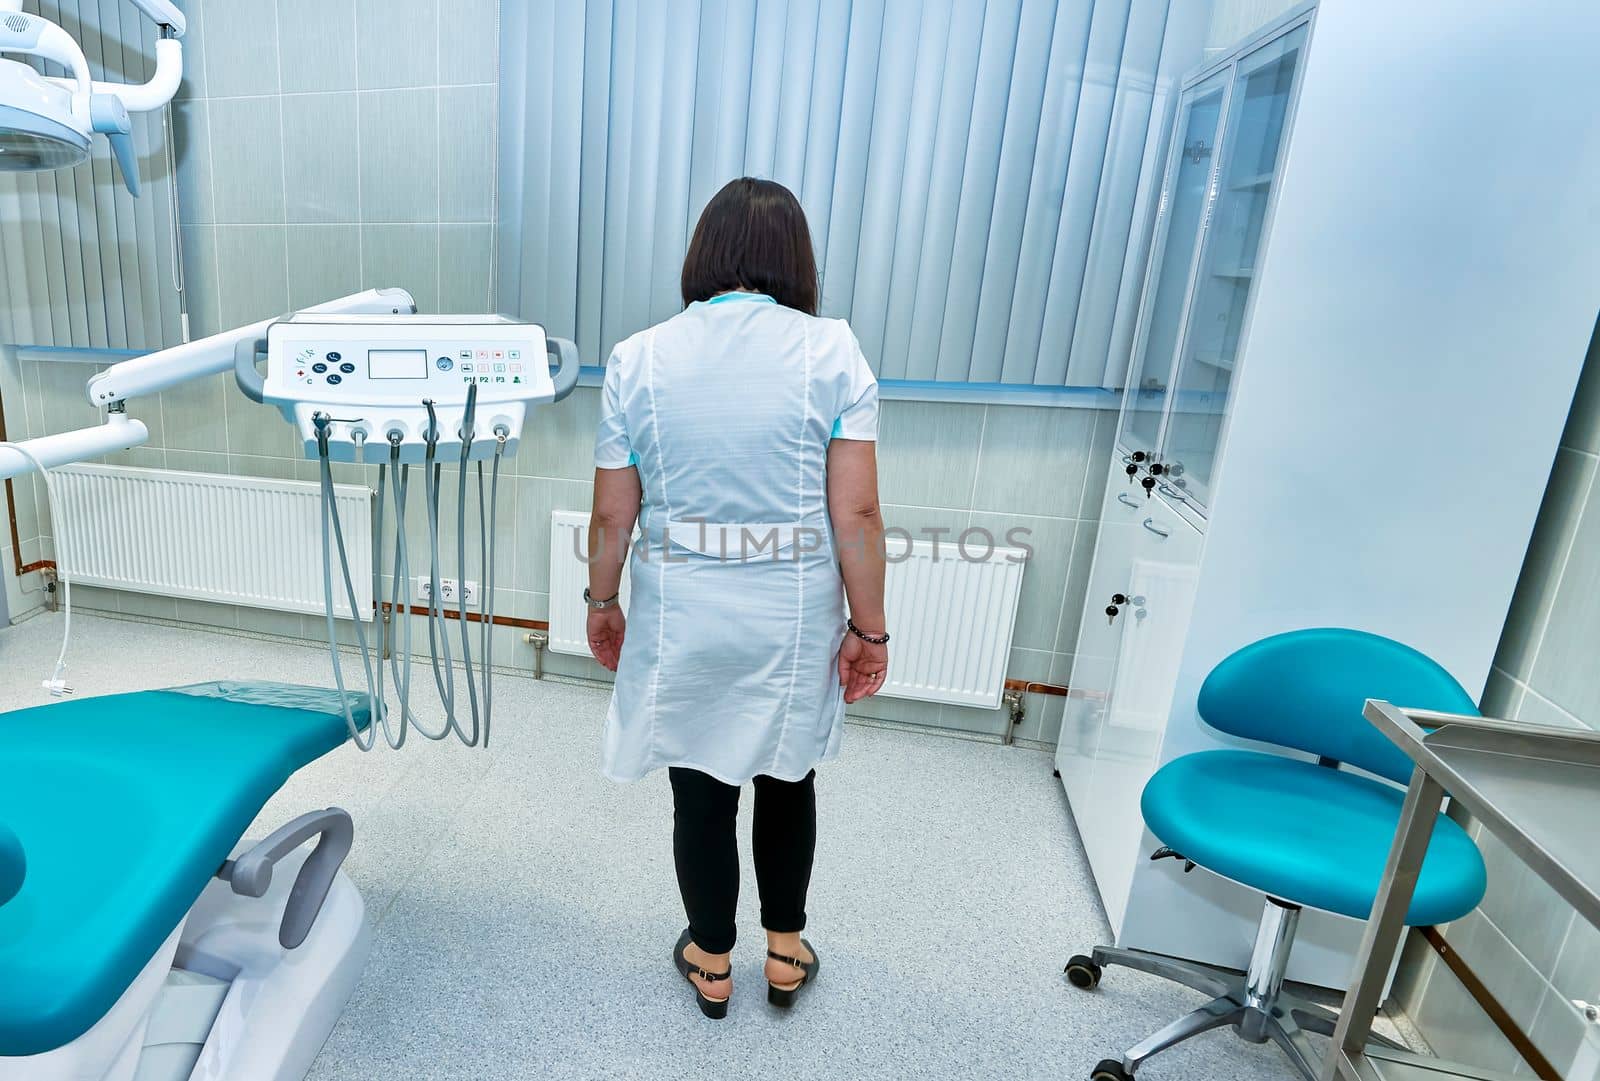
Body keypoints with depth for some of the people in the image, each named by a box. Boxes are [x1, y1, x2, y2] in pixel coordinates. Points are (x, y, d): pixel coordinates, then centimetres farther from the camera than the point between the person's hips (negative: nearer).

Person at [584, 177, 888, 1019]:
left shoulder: (639, 358, -5)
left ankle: (711, 964, 39)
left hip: (682, 620, 0)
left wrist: (602, 603, 14)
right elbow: (856, 514, -12)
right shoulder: (832, 352, -8)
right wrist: (869, 628, -1)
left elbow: (612, 514, -2)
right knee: (787, 778, 23)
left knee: (702, 792, 18)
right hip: (794, 619, 0)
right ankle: (786, 953, 41)